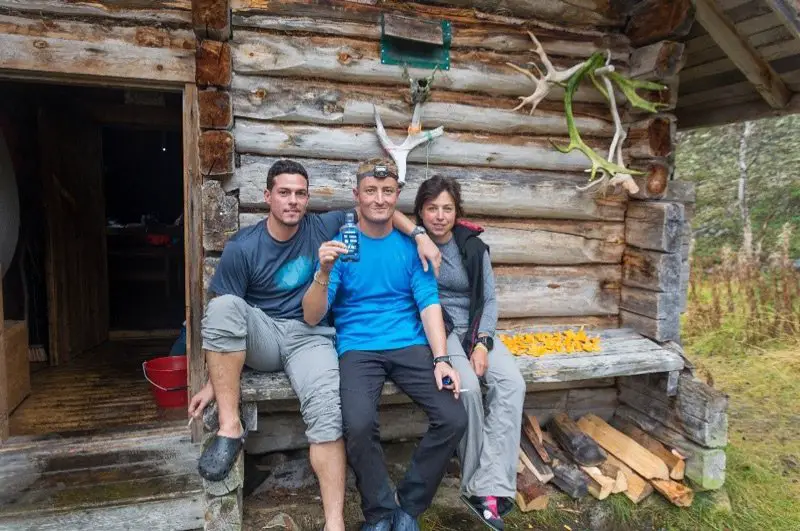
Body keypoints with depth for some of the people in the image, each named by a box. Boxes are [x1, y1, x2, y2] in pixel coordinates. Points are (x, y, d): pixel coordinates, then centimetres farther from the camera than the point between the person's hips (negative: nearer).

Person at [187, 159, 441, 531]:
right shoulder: (242, 248, -5)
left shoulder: (322, 228, 0)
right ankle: (230, 427, -26)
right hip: (261, 337, 0)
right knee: (223, 305, -32)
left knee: (326, 410, -29)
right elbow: (221, 318, -4)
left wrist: (419, 235, -8)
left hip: (310, 338, 0)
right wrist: (213, 382, -8)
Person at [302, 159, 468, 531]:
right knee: (358, 425, -30)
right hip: (359, 348, -2)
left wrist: (441, 359, -12)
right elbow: (312, 317, -4)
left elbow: (429, 303, 2)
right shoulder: (340, 243, 1)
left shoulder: (410, 245, 7)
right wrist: (324, 272, -22)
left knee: (454, 419, -18)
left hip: (411, 345, 3)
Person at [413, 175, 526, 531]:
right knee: (467, 386, -30)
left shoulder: (473, 246, 4)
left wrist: (482, 342, -8)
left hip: (475, 329, 4)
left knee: (512, 383, -23)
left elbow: (489, 299, 5)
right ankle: (475, 482, -11)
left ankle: (487, 488, -23)